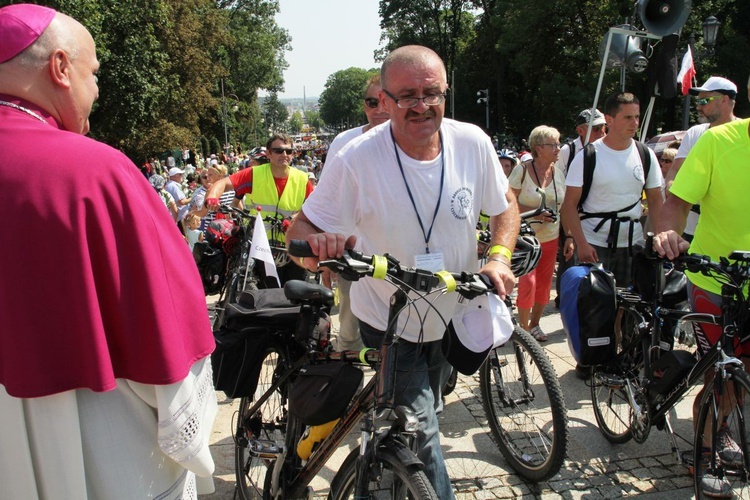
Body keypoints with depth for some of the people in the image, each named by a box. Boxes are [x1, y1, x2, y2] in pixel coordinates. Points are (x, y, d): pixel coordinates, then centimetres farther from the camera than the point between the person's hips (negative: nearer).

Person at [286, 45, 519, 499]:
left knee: (425, 417, 26)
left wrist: (499, 256, -17)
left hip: (452, 320, 5)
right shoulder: (356, 160, -24)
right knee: (422, 435, -10)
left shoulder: (473, 143, -15)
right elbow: (299, 232, -19)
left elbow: (505, 204, 2)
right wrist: (316, 244, -43)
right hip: (389, 325, -4)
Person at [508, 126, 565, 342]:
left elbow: (564, 206, 12)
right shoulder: (522, 170, -12)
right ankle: (523, 328, 8)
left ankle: (534, 324, 29)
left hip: (551, 237, 5)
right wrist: (534, 212, -22)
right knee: (528, 282, -10)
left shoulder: (558, 172, 4)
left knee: (544, 282, 11)